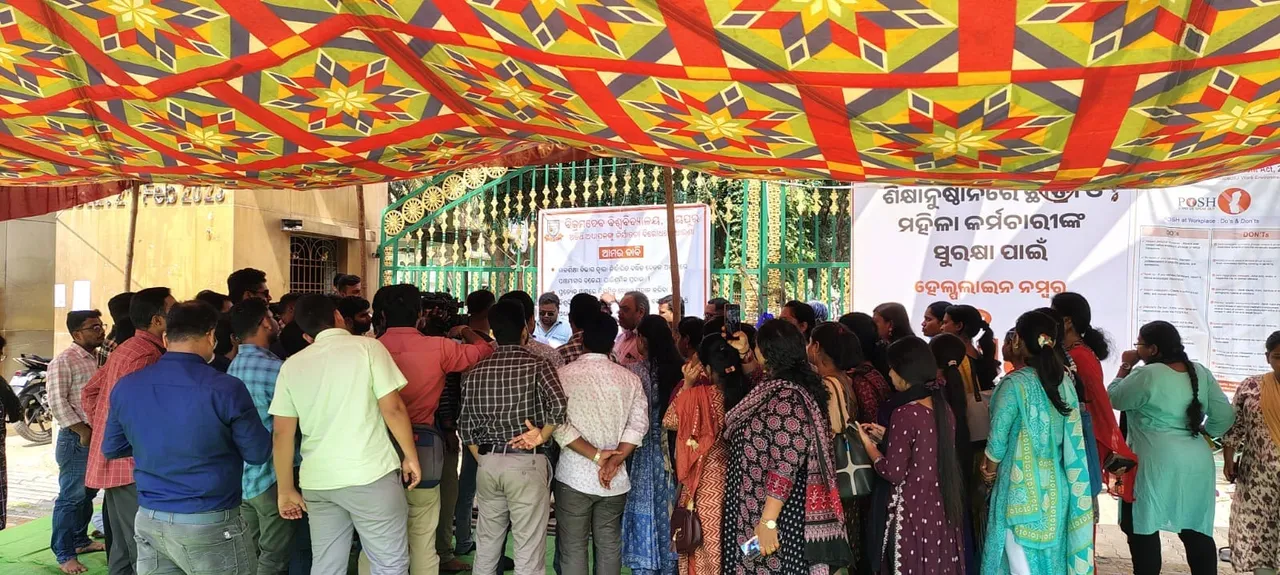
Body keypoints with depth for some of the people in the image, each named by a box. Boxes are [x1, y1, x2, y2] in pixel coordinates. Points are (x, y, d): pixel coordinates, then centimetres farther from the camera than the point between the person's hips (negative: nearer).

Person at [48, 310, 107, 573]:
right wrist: (84, 431, -16)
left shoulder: (99, 358, 11)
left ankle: (80, 540, 31)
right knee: (71, 497, -2)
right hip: (77, 439, -7)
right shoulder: (63, 362, -12)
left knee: (88, 494, 17)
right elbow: (57, 403, -16)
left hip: (98, 436, 7)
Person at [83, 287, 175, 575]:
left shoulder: (125, 348, 13)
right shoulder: (146, 354, -18)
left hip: (115, 462, 10)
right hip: (133, 464, -10)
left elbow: (89, 392, 20)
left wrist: (102, 429, 17)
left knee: (123, 548, 16)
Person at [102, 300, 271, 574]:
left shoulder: (126, 386, 0)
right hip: (210, 525, -5)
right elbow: (258, 453, -7)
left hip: (149, 522, 5)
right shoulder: (225, 388, -16)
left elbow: (111, 448, 13)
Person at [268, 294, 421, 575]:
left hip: (317, 481, 5)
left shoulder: (291, 365, 7)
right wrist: (411, 456, 2)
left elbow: (283, 433, 6)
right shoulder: (367, 346, -3)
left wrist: (286, 490, 13)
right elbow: (392, 408, -9)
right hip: (370, 474, -4)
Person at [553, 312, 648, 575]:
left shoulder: (564, 374, -6)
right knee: (609, 546, 14)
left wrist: (596, 455, -10)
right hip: (615, 480, 2)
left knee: (573, 548, 7)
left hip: (574, 475, -2)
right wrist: (615, 460, -11)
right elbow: (638, 425, -7)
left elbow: (559, 425, -12)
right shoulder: (630, 379, 0)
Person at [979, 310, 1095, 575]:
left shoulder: (1015, 383, -16)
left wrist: (990, 471, 7)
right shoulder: (1065, 382, 1)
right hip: (1055, 487, 6)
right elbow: (1073, 439, 4)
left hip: (1022, 488, -6)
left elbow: (998, 437, -9)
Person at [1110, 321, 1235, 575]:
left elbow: (1114, 399, -1)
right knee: (1196, 531, 11)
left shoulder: (1146, 375, -14)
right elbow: (1225, 416, 4)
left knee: (1143, 528, 5)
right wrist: (1200, 433, 17)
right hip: (1197, 464, 6)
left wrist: (1125, 366, 6)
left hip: (1156, 465, -6)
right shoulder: (1201, 372, 5)